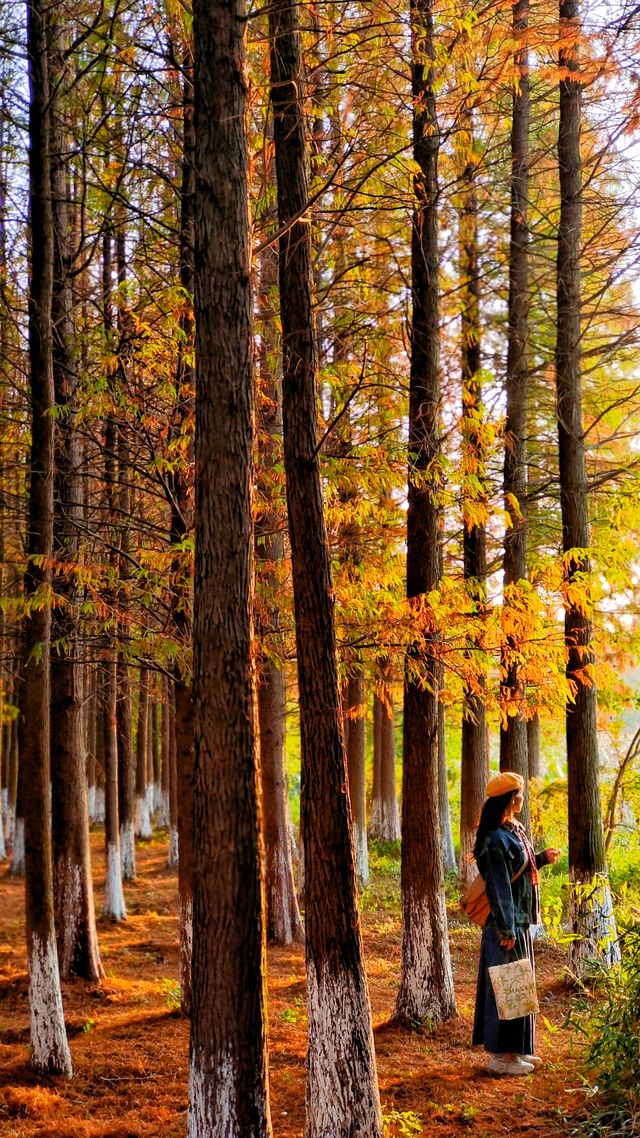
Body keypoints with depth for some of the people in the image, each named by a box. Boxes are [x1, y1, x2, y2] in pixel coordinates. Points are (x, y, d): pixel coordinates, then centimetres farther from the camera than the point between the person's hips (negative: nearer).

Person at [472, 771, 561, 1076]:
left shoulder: (515, 831, 9)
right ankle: (500, 1055, 7)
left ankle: (516, 1049, 27)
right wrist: (506, 930, -22)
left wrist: (542, 858, 26)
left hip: (520, 922, 10)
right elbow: (498, 885, -21)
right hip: (506, 924, -10)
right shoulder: (497, 839, -20)